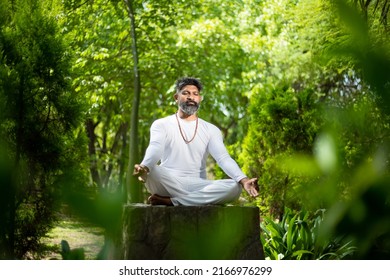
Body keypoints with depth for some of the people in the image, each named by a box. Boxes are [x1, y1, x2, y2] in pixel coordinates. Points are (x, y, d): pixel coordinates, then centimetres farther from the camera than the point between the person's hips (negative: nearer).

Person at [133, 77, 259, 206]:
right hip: (168, 186, -3)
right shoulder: (161, 124, 7)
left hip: (198, 188, 3)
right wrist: (144, 167, -39)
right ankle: (195, 201, -25)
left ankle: (171, 201, -26)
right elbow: (155, 149, -14)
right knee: (151, 170, -35)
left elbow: (223, 158, -2)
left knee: (235, 187, -27)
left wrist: (243, 180, -23)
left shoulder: (211, 130, 13)